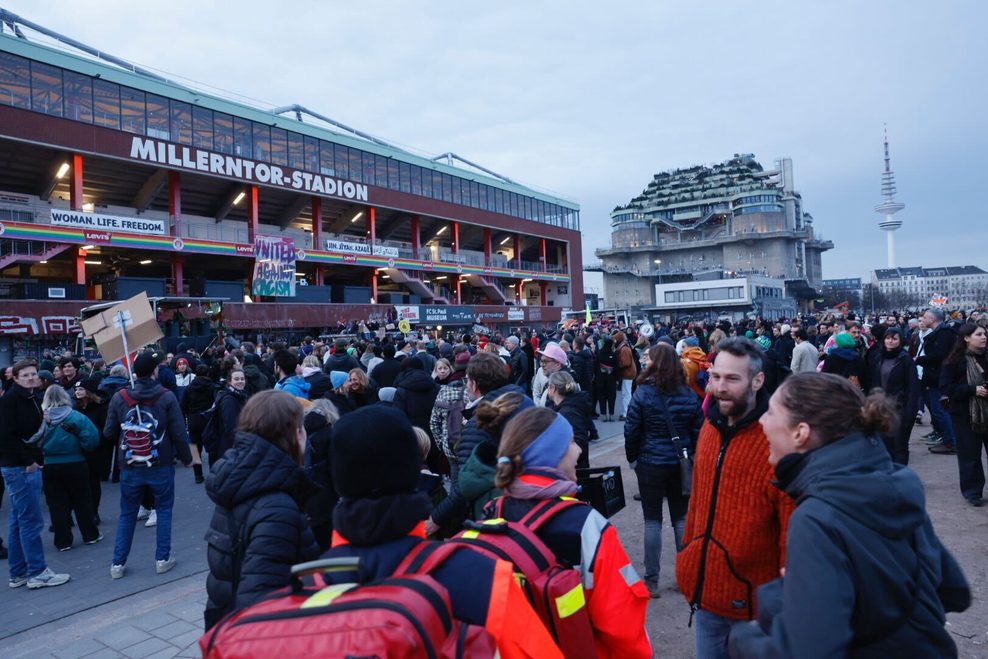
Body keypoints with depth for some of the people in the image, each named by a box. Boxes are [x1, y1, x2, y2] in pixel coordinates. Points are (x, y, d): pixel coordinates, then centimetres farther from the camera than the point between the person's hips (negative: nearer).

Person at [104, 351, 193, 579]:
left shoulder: (119, 397, -5)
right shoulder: (166, 397, -12)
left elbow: (108, 432, 0)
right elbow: (179, 433, -10)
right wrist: (186, 458, 4)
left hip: (129, 466, 2)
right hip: (161, 465, -2)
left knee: (127, 514, 16)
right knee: (164, 510, 13)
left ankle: (118, 563, 19)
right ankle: (162, 558, 15)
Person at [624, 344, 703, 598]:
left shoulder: (643, 393, -12)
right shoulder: (689, 394, -2)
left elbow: (632, 431, -9)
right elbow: (698, 430, 3)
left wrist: (632, 459, 5)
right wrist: (691, 456, 15)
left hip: (650, 464, -3)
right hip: (682, 464, 3)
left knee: (652, 520, 6)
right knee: (682, 517, 15)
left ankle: (652, 580, 11)